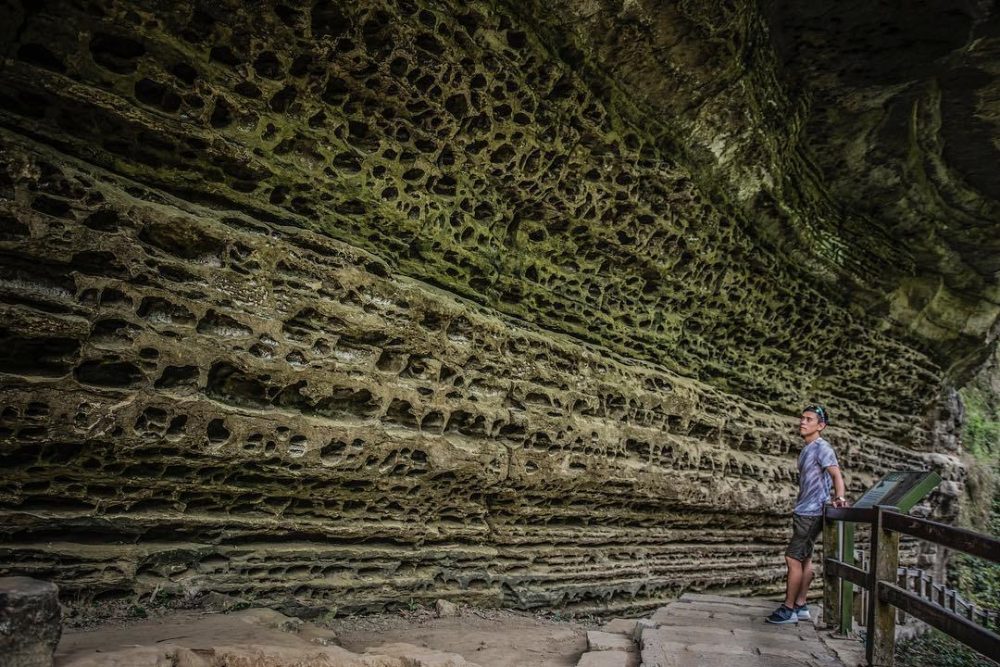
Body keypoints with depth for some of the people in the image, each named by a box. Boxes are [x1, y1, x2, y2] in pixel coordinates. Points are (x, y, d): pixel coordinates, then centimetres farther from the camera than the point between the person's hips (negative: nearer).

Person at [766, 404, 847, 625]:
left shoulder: (821, 448, -13)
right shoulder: (807, 449, 14)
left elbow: (836, 474, -22)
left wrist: (839, 497, -38)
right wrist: (798, 508, 17)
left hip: (810, 513, -9)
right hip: (804, 512, 9)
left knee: (793, 558, -5)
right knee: (804, 559, 13)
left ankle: (789, 609, 3)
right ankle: (800, 606, 21)